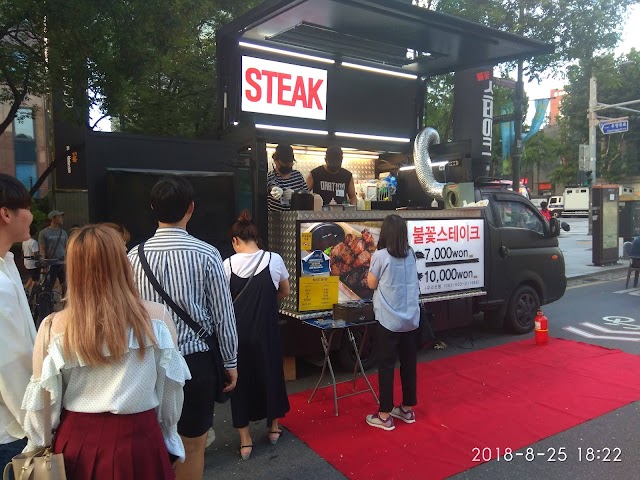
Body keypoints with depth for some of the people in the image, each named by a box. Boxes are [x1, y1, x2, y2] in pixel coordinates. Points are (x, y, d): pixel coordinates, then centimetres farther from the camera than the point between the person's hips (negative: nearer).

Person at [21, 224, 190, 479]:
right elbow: (171, 388, -4)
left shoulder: (55, 327, -13)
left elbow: (43, 400, -3)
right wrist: (167, 432, 14)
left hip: (76, 443, 1)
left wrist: (38, 448, 16)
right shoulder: (156, 317, -15)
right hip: (139, 440, -1)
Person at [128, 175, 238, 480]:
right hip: (196, 359, -2)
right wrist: (230, 362, 5)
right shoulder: (206, 255, -12)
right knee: (192, 444, 14)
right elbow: (223, 314, -7)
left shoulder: (135, 256, -6)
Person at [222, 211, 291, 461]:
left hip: (238, 330, 0)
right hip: (266, 329, 0)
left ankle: (245, 440, 21)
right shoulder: (274, 259, -7)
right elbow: (284, 292, 7)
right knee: (270, 371, 19)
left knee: (241, 377, 13)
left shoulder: (228, 264, -8)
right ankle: (273, 427, 36)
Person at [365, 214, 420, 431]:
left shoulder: (381, 255, -12)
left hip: (389, 320, -5)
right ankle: (407, 409, 28)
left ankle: (385, 416, 11)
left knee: (386, 366, 4)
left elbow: (372, 284, -2)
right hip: (411, 319, 6)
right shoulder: (411, 254, 5)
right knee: (409, 364, 15)